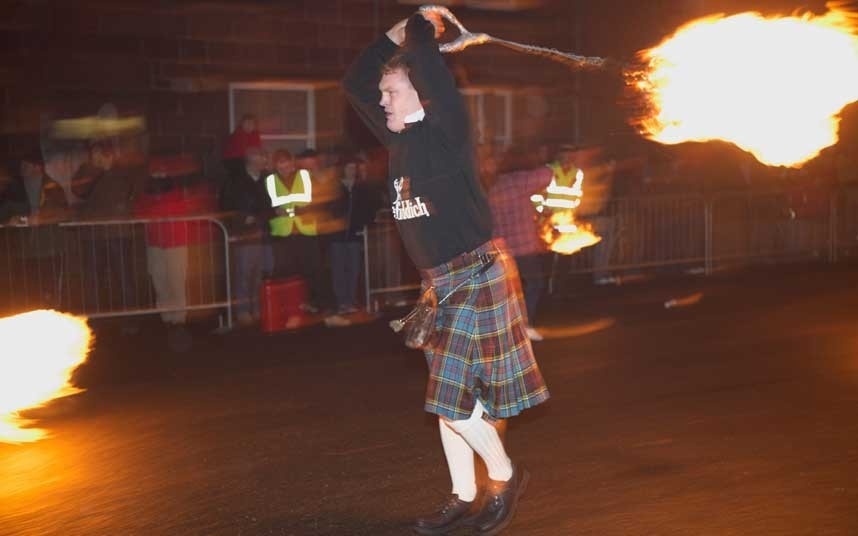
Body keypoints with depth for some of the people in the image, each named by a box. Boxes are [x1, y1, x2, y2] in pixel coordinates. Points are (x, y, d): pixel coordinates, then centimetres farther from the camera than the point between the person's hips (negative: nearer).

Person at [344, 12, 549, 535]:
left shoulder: (446, 132, -12)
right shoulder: (402, 139, 9)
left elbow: (428, 63, -25)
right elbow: (354, 82, 16)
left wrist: (424, 29, -5)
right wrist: (399, 30, 12)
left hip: (478, 275, -8)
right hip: (441, 281, 9)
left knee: (454, 396, -5)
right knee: (447, 394, 13)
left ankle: (505, 476, 18)